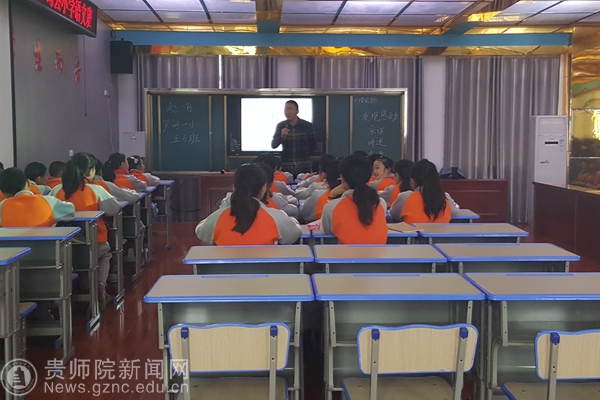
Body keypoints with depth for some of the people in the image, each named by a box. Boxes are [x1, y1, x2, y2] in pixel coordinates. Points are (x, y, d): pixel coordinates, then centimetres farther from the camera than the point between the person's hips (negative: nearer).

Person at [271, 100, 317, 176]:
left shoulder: (307, 126, 0)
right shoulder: (280, 126, 3)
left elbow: (313, 144, 11)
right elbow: (273, 145, -2)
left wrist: (306, 155, 5)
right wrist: (281, 136, -18)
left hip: (303, 167, -1)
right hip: (286, 167, 1)